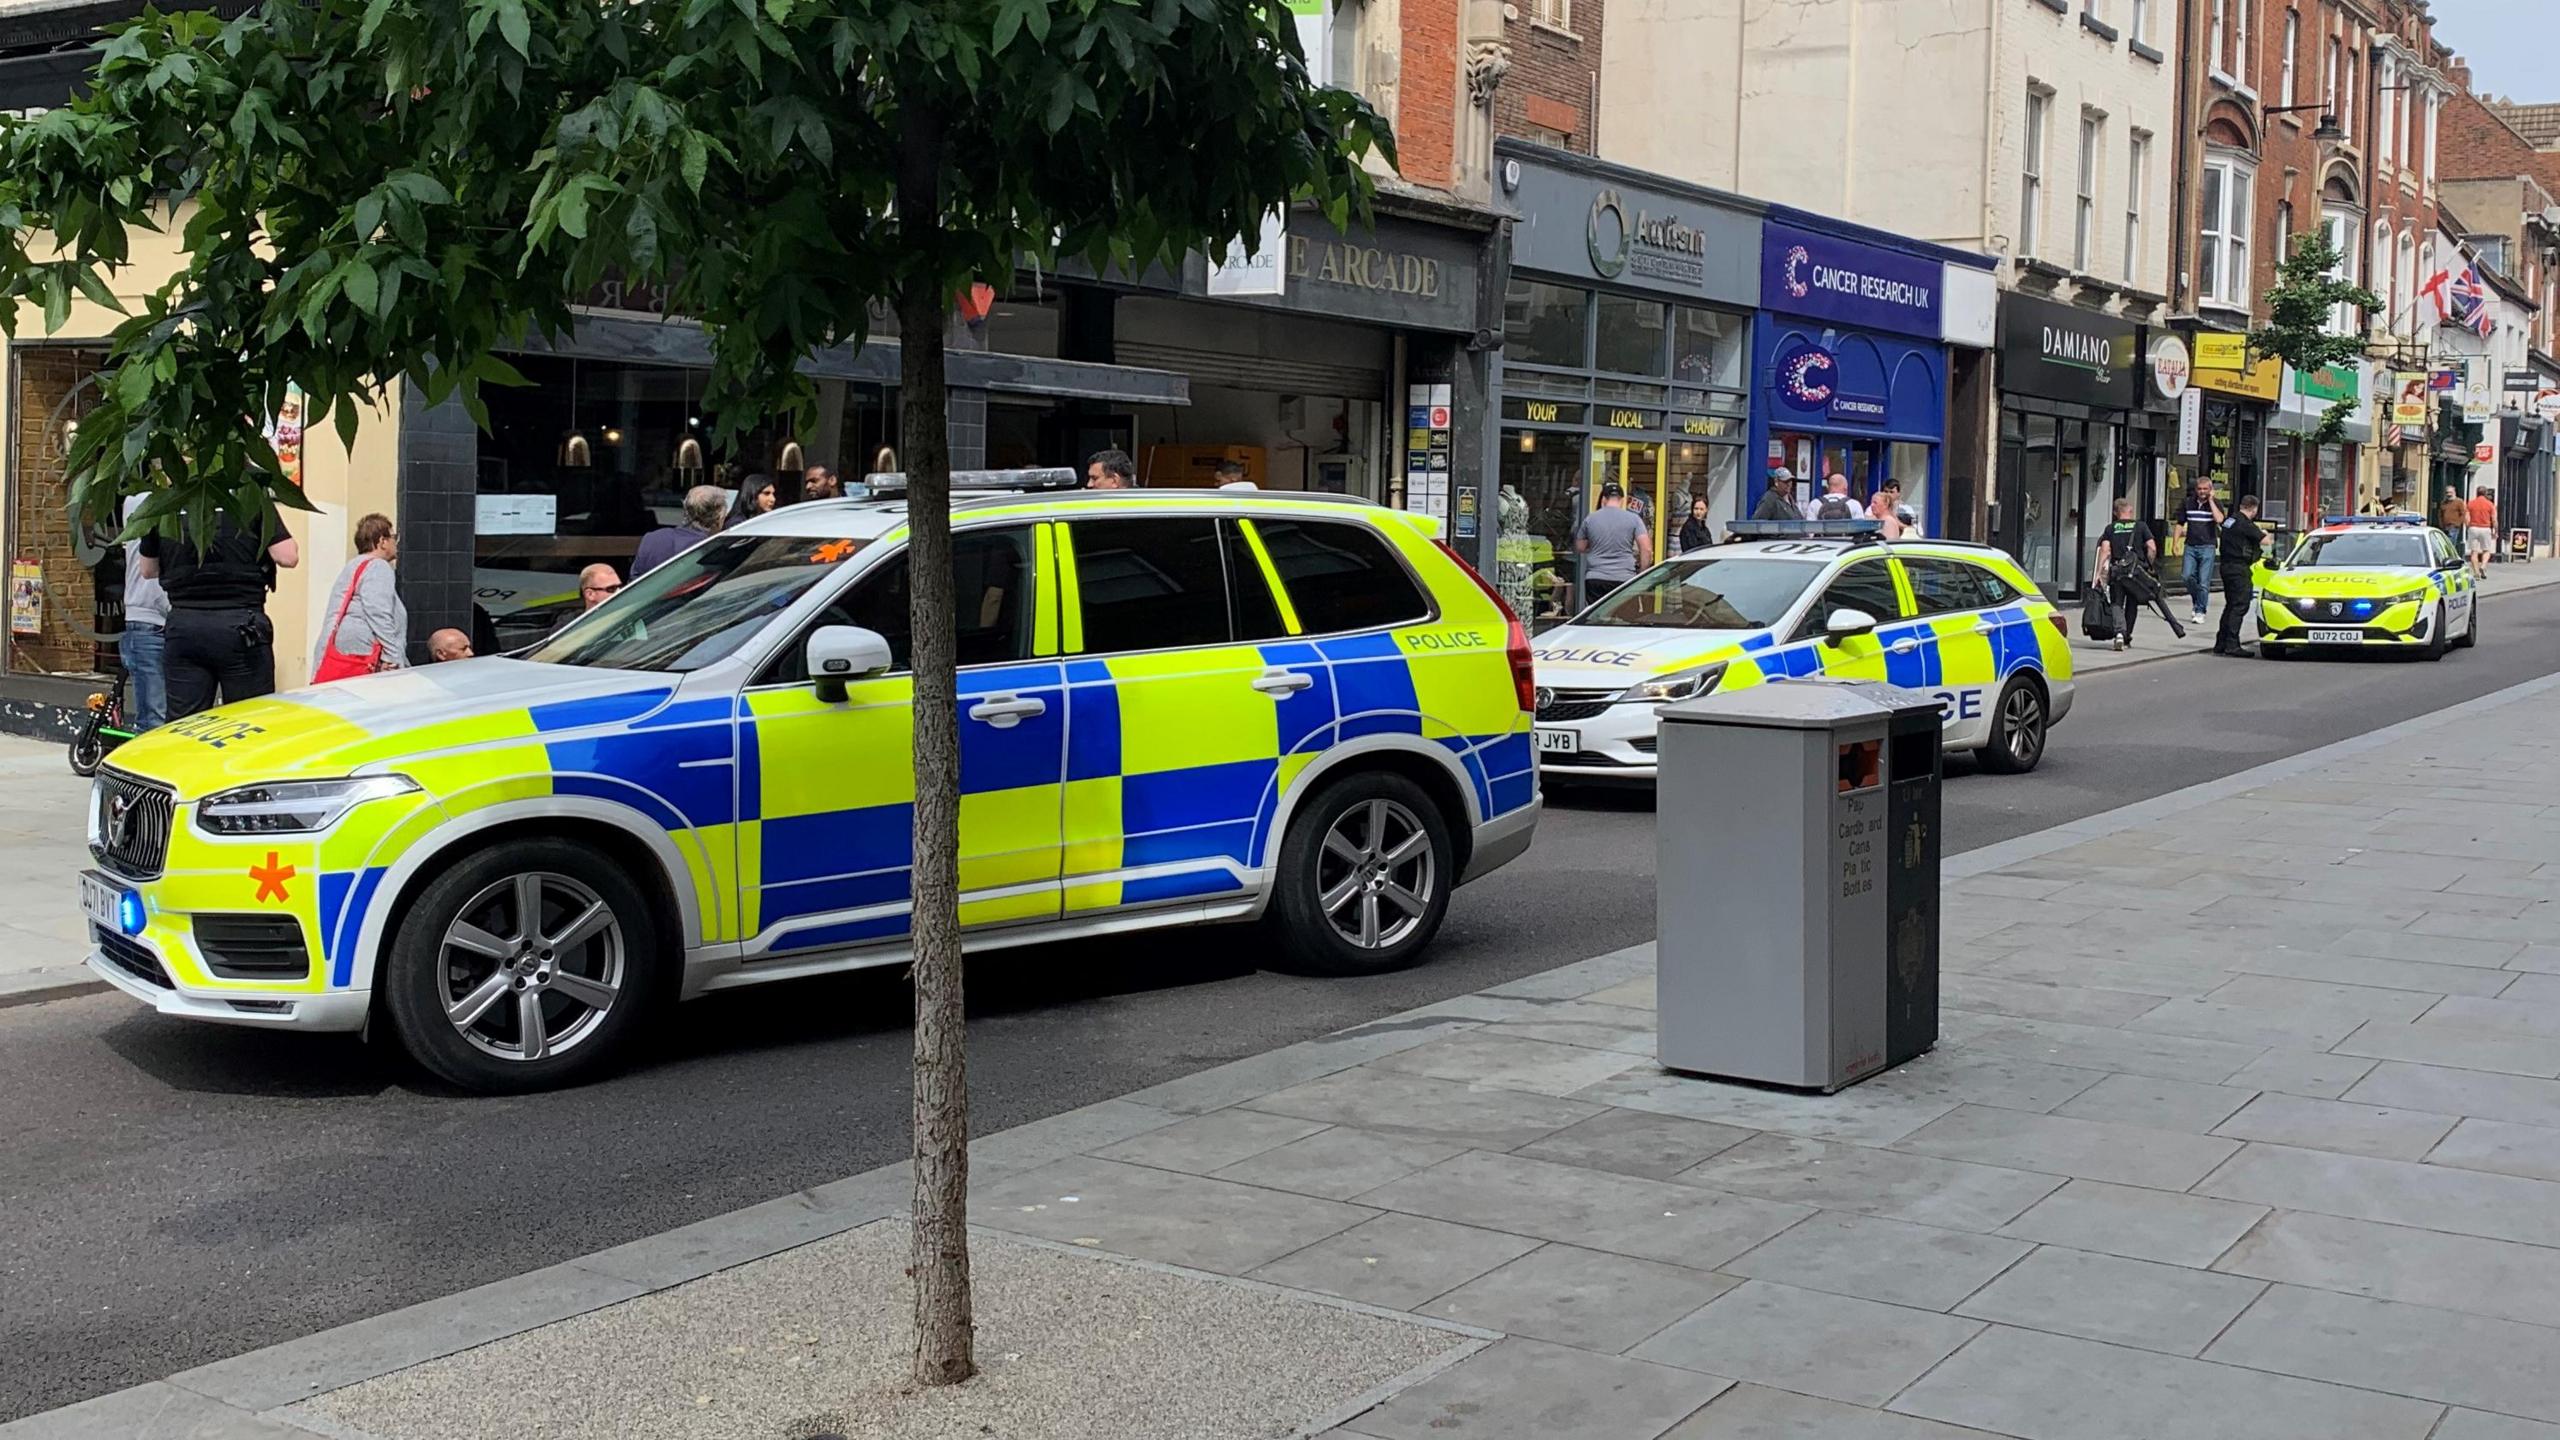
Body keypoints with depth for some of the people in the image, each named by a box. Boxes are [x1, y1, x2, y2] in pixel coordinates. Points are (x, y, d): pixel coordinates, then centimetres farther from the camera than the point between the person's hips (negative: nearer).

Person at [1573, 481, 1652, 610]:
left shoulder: (1590, 519, 6)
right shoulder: (1633, 519, 3)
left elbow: (1579, 548, 16)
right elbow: (1647, 549, -3)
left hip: (1595, 579, 1)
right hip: (1624, 578, -1)